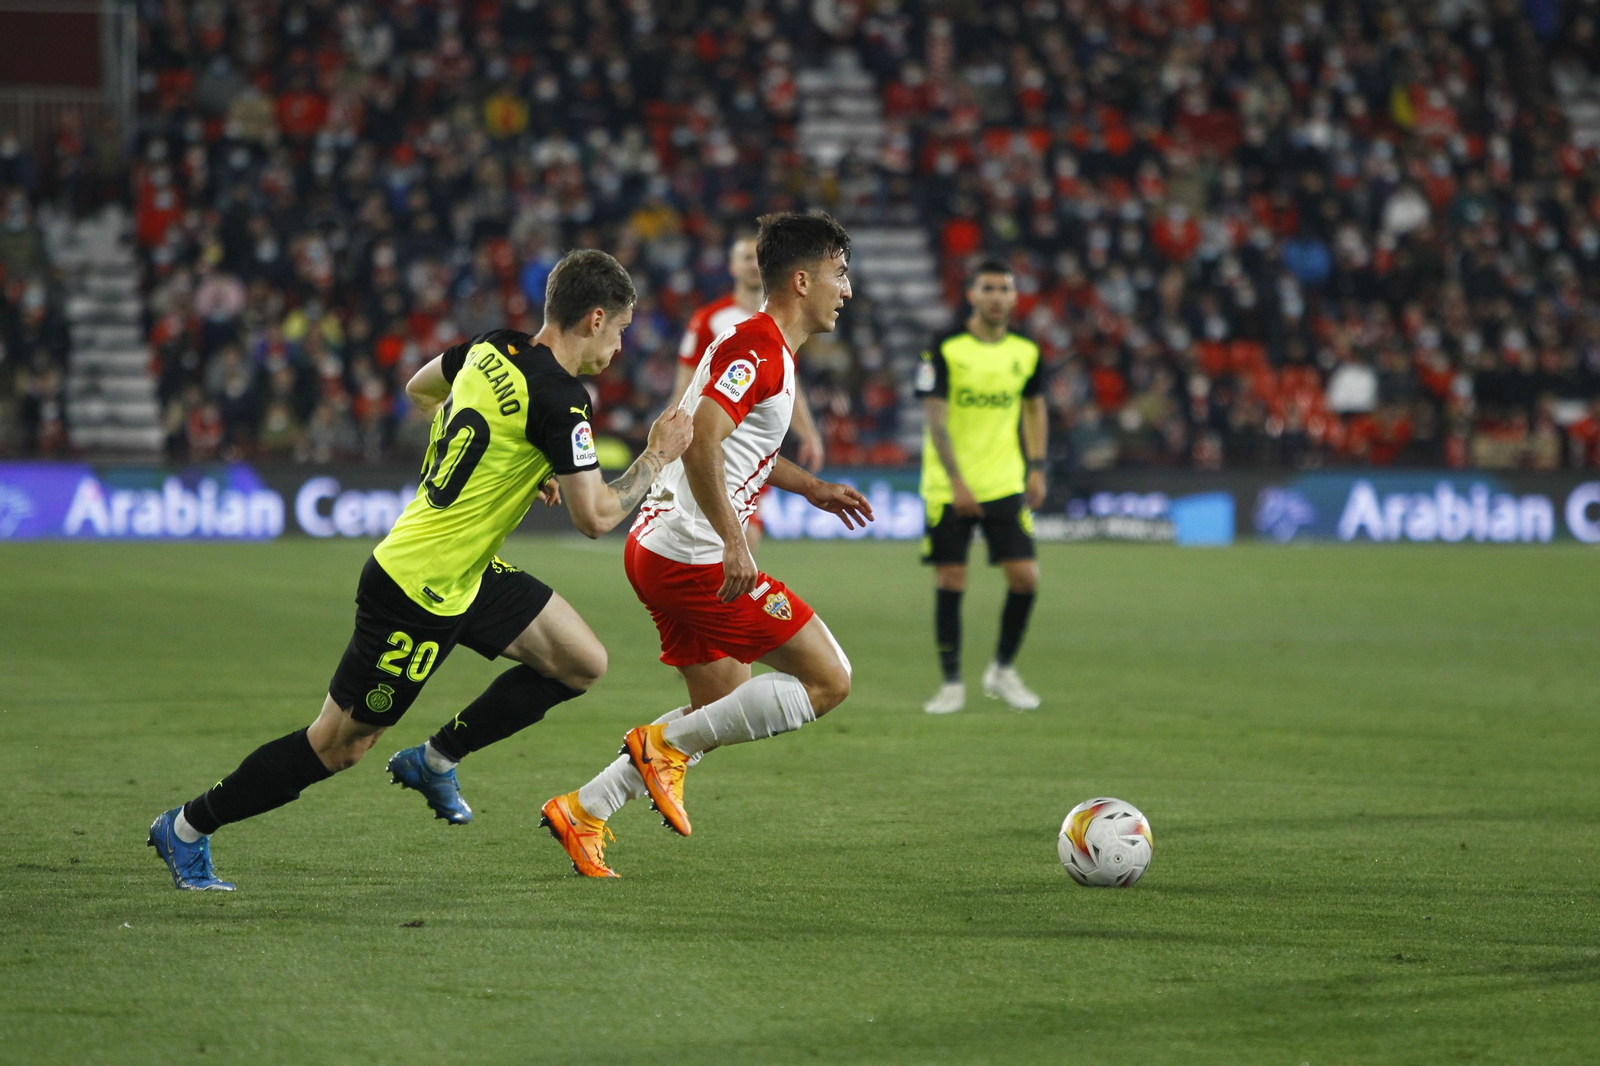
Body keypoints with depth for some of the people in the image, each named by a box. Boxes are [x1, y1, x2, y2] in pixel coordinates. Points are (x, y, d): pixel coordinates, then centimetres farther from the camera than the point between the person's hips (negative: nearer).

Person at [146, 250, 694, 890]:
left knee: (584, 663, 9)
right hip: (419, 590, -9)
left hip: (466, 573, 9)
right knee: (340, 745, 1)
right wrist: (656, 459, -5)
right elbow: (594, 518, -20)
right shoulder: (560, 399, -22)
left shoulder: (490, 351, 3)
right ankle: (187, 827, 13)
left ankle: (436, 761, 18)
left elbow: (421, 389, 24)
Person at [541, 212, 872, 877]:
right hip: (696, 556, -10)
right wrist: (734, 544, -30)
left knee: (726, 710, 19)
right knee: (828, 680, -6)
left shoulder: (760, 347, 17)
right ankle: (668, 745, -4)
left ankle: (582, 812, 14)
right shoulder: (758, 349, -15)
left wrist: (809, 487, 30)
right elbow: (700, 446, -27)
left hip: (657, 548, 10)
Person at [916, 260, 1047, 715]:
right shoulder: (945, 349, -8)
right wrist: (956, 480, -20)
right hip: (948, 486, -3)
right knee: (949, 582, -3)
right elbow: (935, 417, -12)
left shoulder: (1026, 352, 4)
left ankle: (1002, 671, 15)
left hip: (1005, 484, 3)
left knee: (1025, 576, -5)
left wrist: (1036, 468, 10)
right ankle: (952, 682, 9)